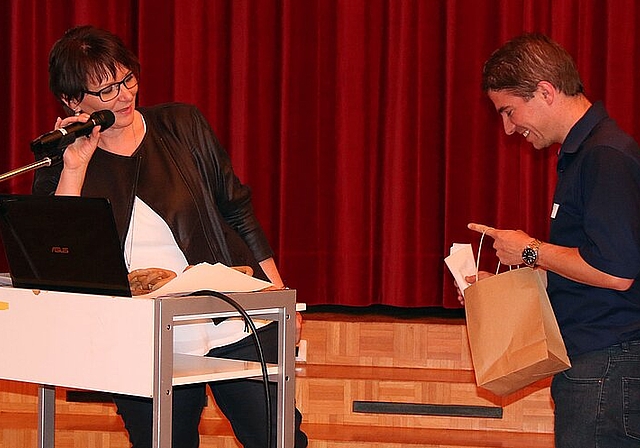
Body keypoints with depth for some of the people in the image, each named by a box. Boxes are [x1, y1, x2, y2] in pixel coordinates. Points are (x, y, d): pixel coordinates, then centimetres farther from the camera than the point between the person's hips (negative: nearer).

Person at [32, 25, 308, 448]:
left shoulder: (183, 126, 5)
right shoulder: (58, 169, 2)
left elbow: (238, 211, 10)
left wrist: (280, 298, 8)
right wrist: (74, 167, -16)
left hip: (237, 329, 1)